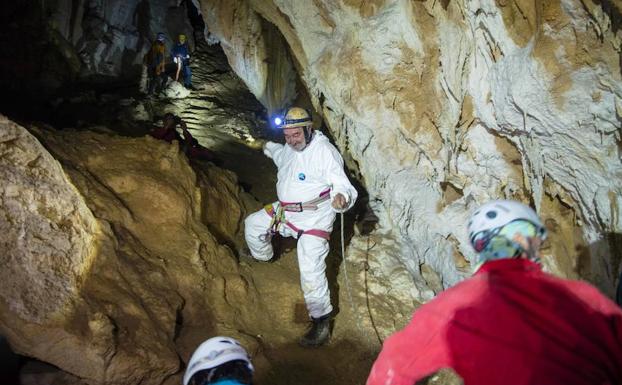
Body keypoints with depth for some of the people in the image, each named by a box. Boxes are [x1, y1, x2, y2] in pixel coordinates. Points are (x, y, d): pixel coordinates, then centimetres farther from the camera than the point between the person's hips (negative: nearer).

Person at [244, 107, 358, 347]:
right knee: (252, 224, 25)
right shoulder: (290, 148, 3)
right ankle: (262, 256, 57)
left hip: (314, 218, -9)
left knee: (311, 270, -16)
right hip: (286, 210, 9)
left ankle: (321, 322, -3)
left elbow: (343, 185, -28)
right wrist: (270, 148, 51)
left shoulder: (324, 151, -24)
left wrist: (341, 197, -52)